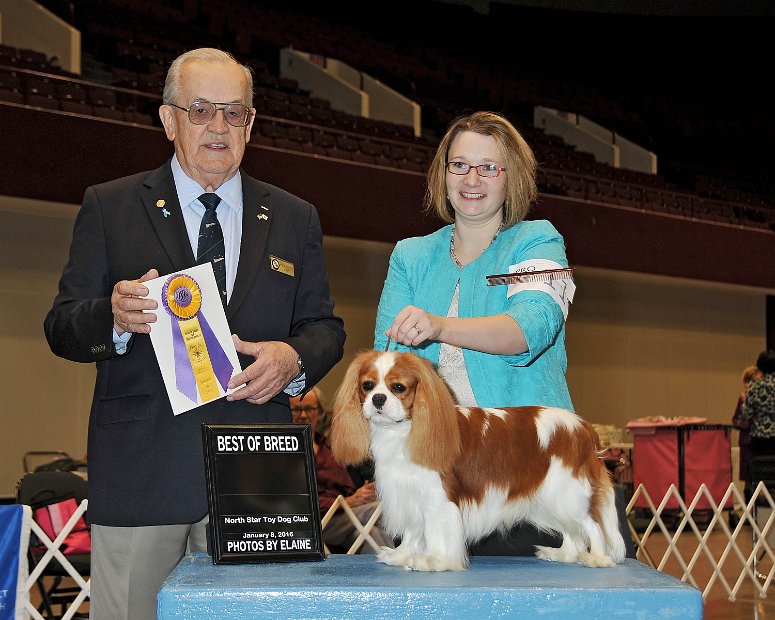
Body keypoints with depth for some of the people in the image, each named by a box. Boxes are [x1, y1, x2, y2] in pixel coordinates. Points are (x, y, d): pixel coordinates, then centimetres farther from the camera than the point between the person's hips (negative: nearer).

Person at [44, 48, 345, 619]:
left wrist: (294, 358, -8)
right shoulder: (109, 207, 8)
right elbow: (62, 327, 5)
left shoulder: (295, 219, 15)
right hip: (140, 472, -1)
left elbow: (325, 328, 15)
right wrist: (115, 316, -18)